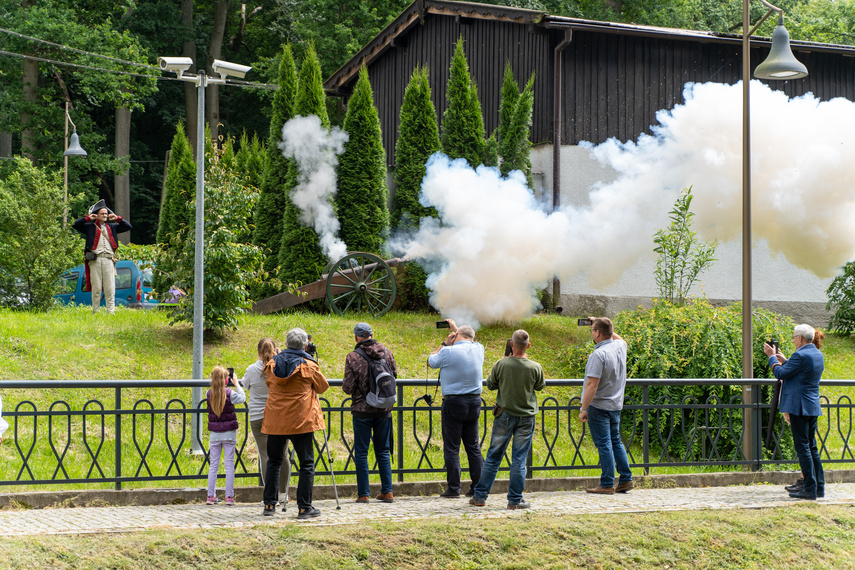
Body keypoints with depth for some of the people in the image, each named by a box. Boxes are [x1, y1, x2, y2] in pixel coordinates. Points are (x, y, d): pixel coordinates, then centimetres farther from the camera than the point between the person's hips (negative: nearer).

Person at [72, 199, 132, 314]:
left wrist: (117, 218, 9)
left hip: (109, 259, 2)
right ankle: (95, 311, 3)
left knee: (110, 288, -3)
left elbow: (128, 226, 21)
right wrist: (88, 218, 0)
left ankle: (111, 312, -3)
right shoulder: (90, 227, 14)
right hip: (95, 259, -2)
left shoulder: (112, 227, 21)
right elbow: (75, 225, 7)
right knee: (96, 288, -1)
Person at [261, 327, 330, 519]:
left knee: (273, 461, 16)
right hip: (301, 421, -4)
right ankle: (304, 507, 0)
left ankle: (269, 505, 13)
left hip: (275, 421, 4)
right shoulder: (308, 365, -6)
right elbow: (323, 386, 8)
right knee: (307, 464, 3)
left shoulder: (272, 363, 5)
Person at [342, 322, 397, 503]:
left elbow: (348, 387, -12)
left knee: (361, 452, 4)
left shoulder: (353, 357, -11)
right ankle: (387, 492, 10)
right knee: (383, 451, 12)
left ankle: (363, 494, 3)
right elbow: (394, 375, 11)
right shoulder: (386, 352, 0)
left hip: (362, 409, -3)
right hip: (384, 409, 3)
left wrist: (346, 385, 10)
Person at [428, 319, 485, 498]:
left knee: (452, 448, 0)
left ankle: (453, 488, -2)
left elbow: (431, 362, 7)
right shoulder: (478, 349, 3)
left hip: (453, 403, -5)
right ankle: (478, 487, 12)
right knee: (473, 446, 12)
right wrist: (455, 327, 37)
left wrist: (445, 343, 10)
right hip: (474, 402, 5)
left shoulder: (448, 352, -12)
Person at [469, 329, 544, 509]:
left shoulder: (501, 365, -13)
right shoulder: (535, 368, -12)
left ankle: (480, 496, 14)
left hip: (504, 415, 1)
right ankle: (515, 500, 7)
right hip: (526, 417, -1)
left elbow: (490, 384, 3)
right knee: (519, 459, 5)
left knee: (493, 457, 10)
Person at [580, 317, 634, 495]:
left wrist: (583, 409, -19)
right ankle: (626, 479, 17)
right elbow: (619, 338, 32)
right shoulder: (620, 346, 3)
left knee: (604, 445, -5)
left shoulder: (598, 355, -21)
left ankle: (607, 484, -2)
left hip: (599, 406, -8)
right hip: (616, 405, 8)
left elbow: (592, 385, -24)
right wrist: (601, 324, 29)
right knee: (616, 442, 16)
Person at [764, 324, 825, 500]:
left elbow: (780, 374, -12)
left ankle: (810, 489, -5)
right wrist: (784, 360, 21)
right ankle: (819, 487, 15)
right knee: (811, 447, 14)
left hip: (799, 406, -9)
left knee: (802, 447, -5)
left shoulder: (801, 356, -17)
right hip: (812, 407, 9)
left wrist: (772, 356, 2)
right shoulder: (817, 355, 12)